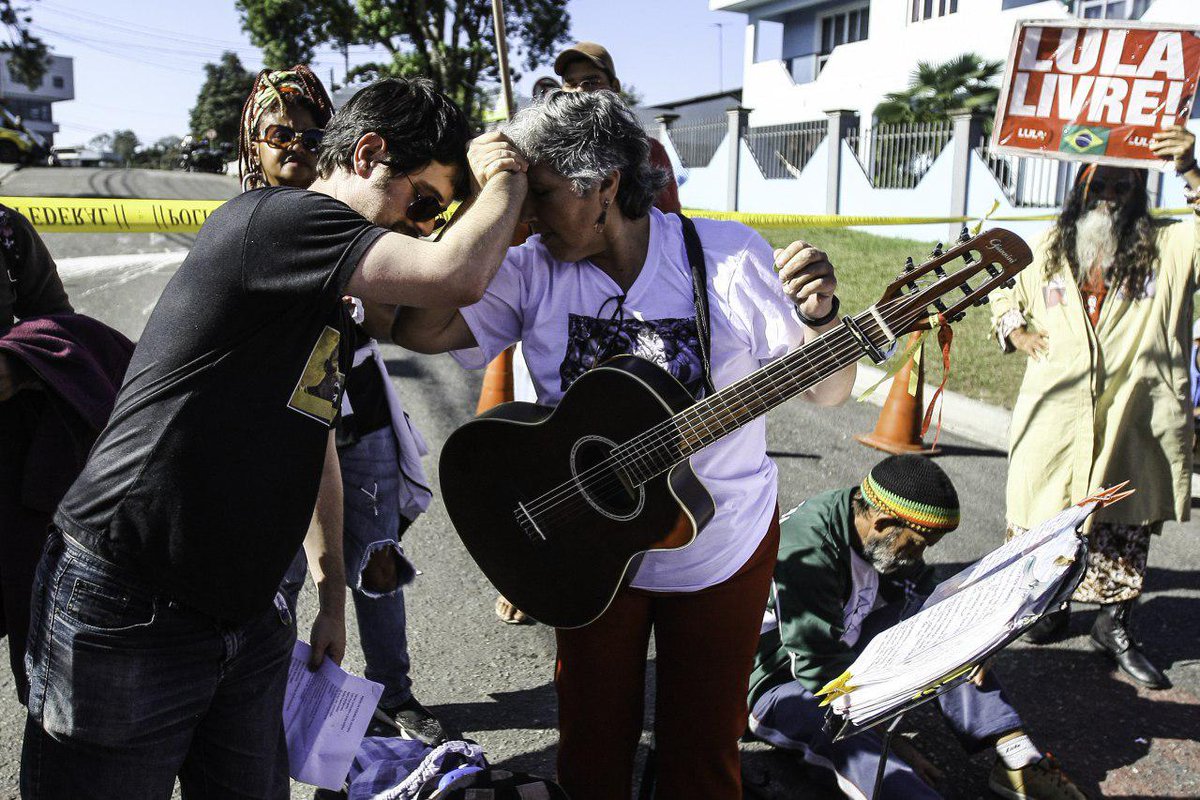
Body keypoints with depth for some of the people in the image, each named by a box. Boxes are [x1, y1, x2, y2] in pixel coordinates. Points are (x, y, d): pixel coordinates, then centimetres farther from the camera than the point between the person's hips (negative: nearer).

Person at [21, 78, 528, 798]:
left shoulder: (331, 301, 14)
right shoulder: (268, 217, -16)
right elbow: (461, 275, -29)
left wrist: (331, 594, 20)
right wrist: (508, 177, -10)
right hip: (125, 620, -9)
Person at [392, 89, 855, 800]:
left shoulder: (732, 256, -14)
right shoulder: (532, 270, -9)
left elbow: (827, 392, -10)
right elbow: (420, 328, -19)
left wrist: (820, 315, -31)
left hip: (725, 548, -1)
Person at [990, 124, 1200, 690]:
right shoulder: (1049, 252, 13)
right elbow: (1004, 294, 28)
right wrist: (1016, 332, 9)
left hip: (1134, 428, -1)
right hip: (1055, 425, 2)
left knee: (1125, 534, 8)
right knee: (1044, 527, 8)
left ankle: (1114, 627, 25)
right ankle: (1048, 607, 30)